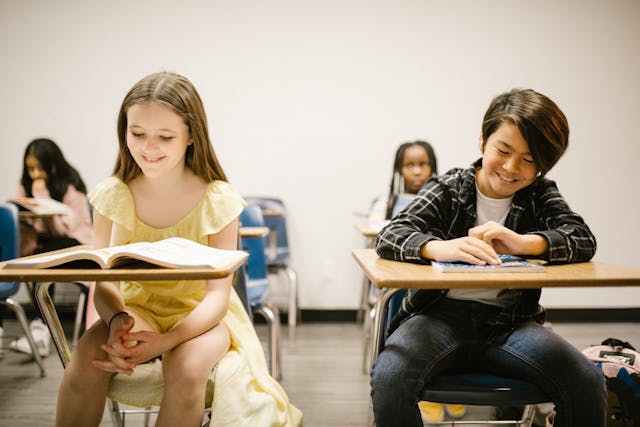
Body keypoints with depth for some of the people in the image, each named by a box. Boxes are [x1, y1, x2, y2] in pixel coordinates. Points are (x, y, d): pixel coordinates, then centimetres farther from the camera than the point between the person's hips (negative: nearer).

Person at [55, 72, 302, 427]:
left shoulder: (217, 201, -16)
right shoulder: (111, 196, -8)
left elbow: (217, 296, -16)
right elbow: (105, 283, -8)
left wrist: (164, 341, -33)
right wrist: (116, 319, -32)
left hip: (199, 314, -1)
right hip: (135, 307, 2)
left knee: (185, 368, -34)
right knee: (85, 361, -29)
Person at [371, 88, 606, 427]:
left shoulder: (541, 195, 8)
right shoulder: (448, 189, 1)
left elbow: (583, 240, -8)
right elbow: (389, 237, -12)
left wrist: (522, 243, -28)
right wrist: (440, 247, -34)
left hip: (509, 322, 2)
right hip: (442, 314, -2)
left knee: (587, 382, -21)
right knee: (389, 376, -31)